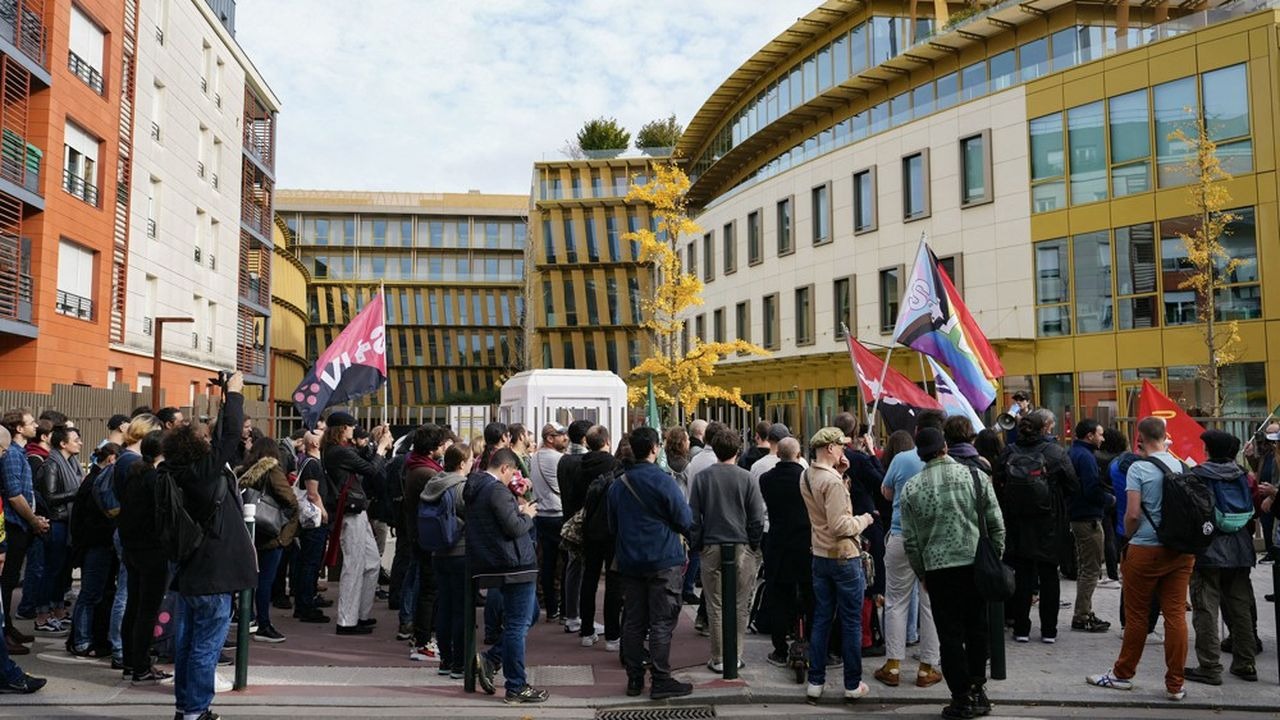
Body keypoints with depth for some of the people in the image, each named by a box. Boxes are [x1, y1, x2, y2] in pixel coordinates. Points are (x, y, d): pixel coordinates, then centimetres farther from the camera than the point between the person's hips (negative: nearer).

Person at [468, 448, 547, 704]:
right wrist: (528, 515, -4)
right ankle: (516, 688, 6)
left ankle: (491, 659, 15)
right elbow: (514, 528, -21)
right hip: (513, 565, -10)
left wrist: (518, 509, 10)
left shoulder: (476, 487, 13)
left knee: (530, 614, 21)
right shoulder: (497, 490, -18)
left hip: (495, 565, 10)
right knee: (517, 625, -2)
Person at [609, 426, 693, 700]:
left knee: (633, 621, 10)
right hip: (663, 561, -5)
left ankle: (634, 679, 17)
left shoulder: (617, 485, 6)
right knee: (662, 622, 0)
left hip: (629, 562, 6)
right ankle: (660, 680, 2)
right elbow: (685, 521, -11)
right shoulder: (663, 481, -13)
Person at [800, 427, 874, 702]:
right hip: (844, 557, -8)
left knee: (821, 619, 12)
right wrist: (864, 519, -7)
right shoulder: (832, 481, -21)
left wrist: (839, 472, 7)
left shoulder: (807, 476, 6)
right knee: (852, 622, 4)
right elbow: (840, 526, -23)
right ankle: (853, 685, 13)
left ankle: (815, 681, 16)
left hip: (820, 556, 8)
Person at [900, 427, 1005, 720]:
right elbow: (996, 524, 1)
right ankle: (978, 690, 21)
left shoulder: (911, 489, -2)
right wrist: (995, 558, 13)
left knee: (950, 635, 6)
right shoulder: (975, 475, -2)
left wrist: (921, 573, 13)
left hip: (937, 568, -1)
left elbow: (910, 541, 1)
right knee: (977, 629, 15)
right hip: (976, 564, 1)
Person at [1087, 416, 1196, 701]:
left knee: (1136, 614, 7)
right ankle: (1175, 684, 9)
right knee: (1175, 614, 6)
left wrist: (1128, 537, 4)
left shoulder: (1138, 469, -11)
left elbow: (1133, 514, -14)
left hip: (1146, 549, -4)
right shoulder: (1182, 466, 4)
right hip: (1181, 550, 4)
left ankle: (1123, 674, 21)